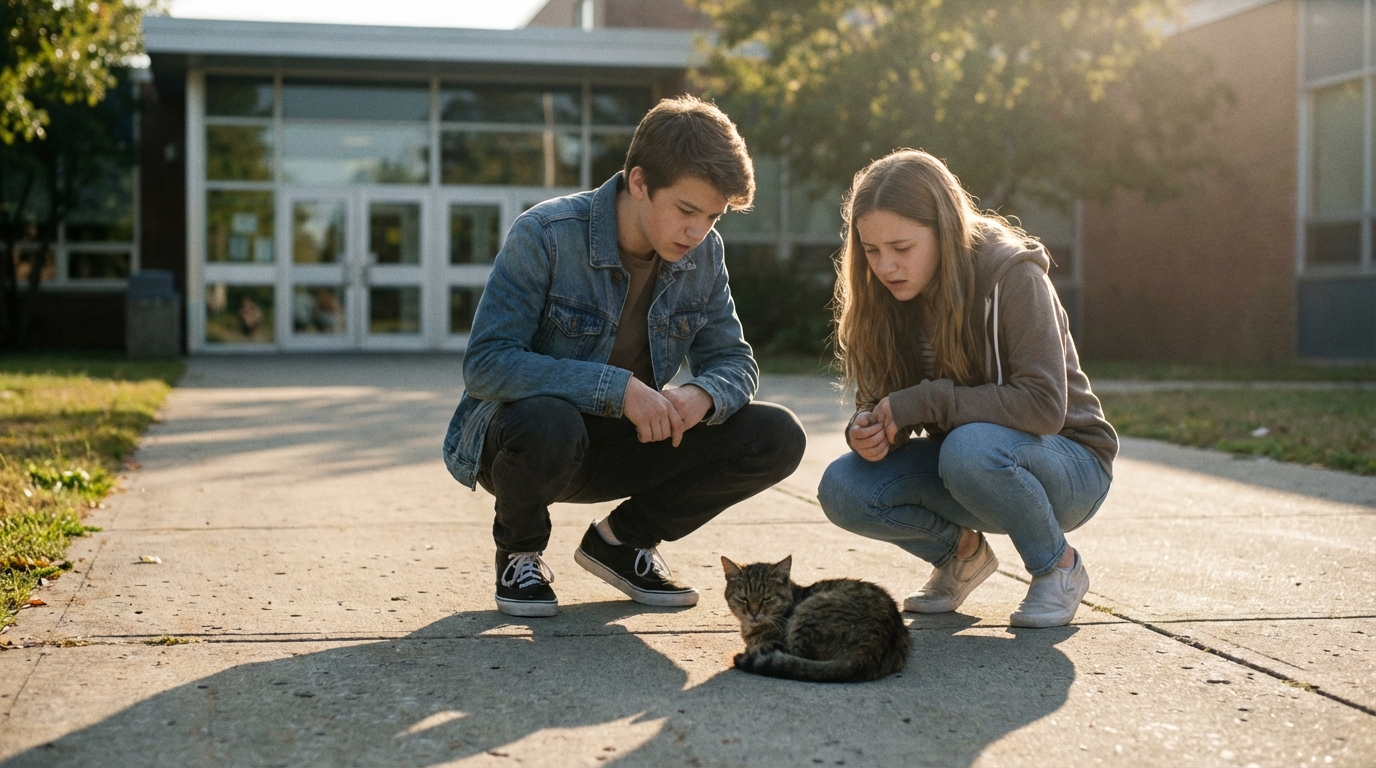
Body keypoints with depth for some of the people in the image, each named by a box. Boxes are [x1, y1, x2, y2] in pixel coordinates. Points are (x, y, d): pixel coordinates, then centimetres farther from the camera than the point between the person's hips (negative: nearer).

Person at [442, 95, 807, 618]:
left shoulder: (703, 254, -5)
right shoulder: (546, 236, -22)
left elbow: (734, 362, 1)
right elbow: (485, 365, -27)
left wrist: (701, 395, -25)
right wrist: (617, 387, -36)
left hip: (623, 446, 5)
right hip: (520, 433, -5)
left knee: (777, 438, -13)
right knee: (547, 423, -41)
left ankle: (623, 538, 7)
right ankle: (520, 554, -5)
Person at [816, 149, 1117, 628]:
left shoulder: (1012, 276, -22)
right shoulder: (887, 298, -6)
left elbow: (1044, 404, -29)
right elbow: (879, 401, -2)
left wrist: (923, 401, -30)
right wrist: (867, 430, -26)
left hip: (1067, 466, -5)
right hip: (960, 455, 5)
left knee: (970, 449, -37)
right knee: (842, 489, -19)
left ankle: (1059, 566, -8)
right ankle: (961, 551, 9)